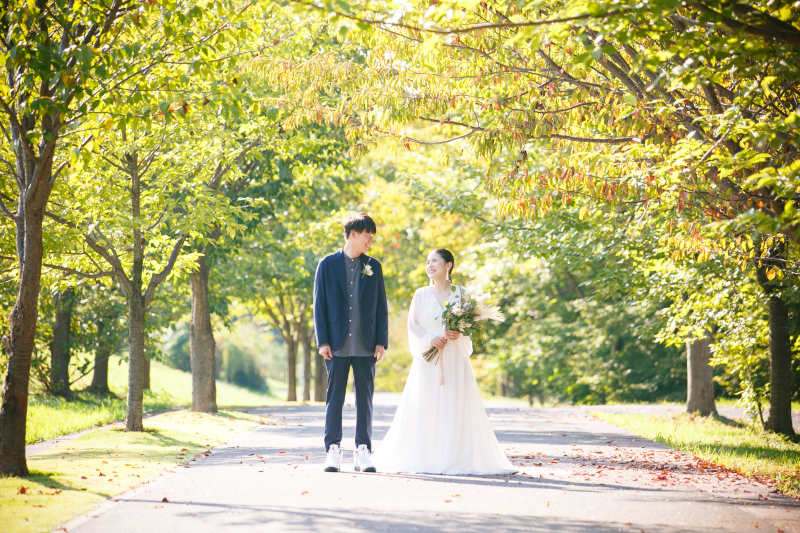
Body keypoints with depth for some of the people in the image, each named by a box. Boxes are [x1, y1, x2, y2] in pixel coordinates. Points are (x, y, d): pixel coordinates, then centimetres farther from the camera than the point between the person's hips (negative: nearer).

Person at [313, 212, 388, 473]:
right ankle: (333, 451, 6)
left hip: (366, 344, 2)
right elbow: (319, 305, 1)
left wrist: (382, 341, 1)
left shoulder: (373, 266, 9)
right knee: (334, 397, 1)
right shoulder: (328, 264, 2)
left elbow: (381, 307, 9)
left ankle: (362, 452, 6)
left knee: (365, 398, 2)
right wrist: (322, 341, -6)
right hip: (337, 344, -2)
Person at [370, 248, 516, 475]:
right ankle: (426, 458, 1)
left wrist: (459, 333, -16)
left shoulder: (460, 292, 6)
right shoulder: (421, 294, 7)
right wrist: (430, 340, -14)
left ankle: (457, 457, 0)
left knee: (456, 409, -3)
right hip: (428, 359, 0)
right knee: (426, 410, -3)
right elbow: (413, 326, 2)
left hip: (455, 359, 0)